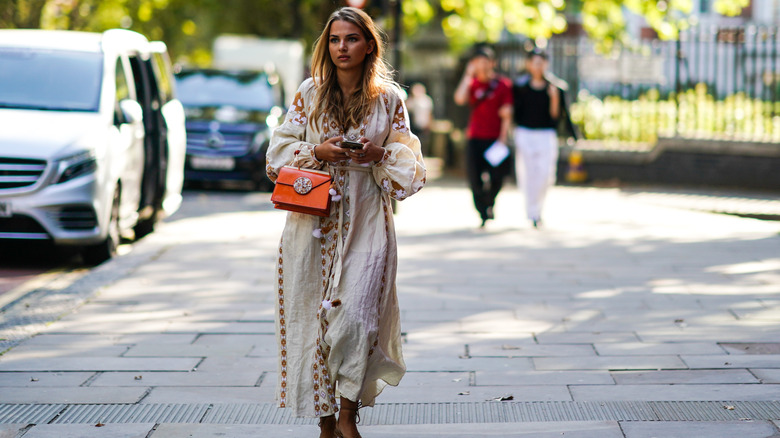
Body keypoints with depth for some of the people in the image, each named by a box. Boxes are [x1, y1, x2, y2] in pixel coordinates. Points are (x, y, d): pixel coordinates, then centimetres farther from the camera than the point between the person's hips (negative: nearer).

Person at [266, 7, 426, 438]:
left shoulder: (389, 99, 5)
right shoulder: (310, 94, 7)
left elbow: (408, 163, 8)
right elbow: (281, 150, 8)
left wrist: (379, 155, -12)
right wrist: (317, 152, -10)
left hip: (367, 221, -1)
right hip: (314, 219, 1)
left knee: (356, 317, -13)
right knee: (315, 315, 1)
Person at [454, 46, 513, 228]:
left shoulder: (503, 84, 2)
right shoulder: (472, 83, 10)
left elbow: (506, 114, 0)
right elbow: (459, 99, -9)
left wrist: (503, 137, -7)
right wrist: (468, 75, -6)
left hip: (495, 138, -2)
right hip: (476, 138, 2)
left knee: (497, 177, -3)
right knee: (475, 179, -3)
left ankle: (489, 202, 28)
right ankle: (484, 214, 7)